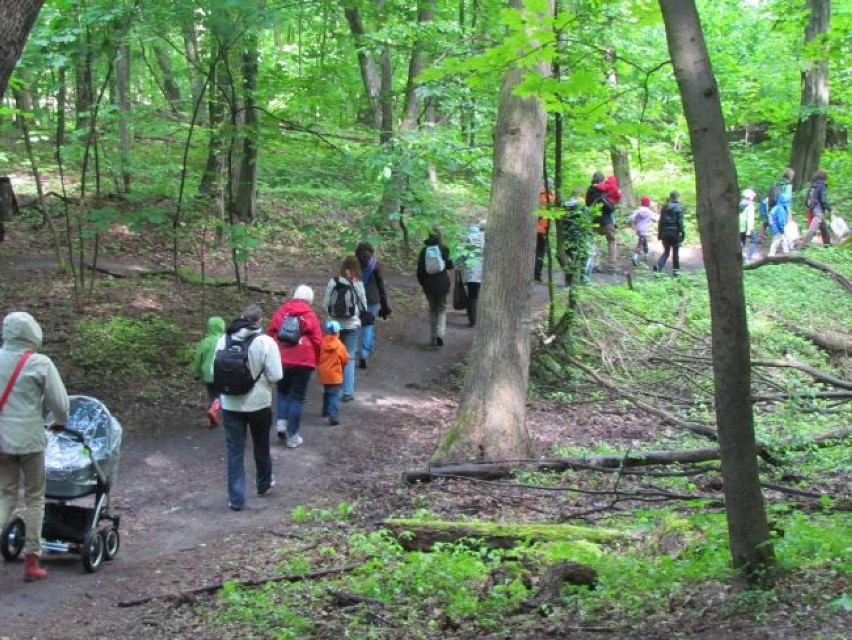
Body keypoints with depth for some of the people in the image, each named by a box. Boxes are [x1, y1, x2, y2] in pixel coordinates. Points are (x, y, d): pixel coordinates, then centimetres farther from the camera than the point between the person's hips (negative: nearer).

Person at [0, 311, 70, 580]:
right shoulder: (40, 364, -10)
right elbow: (59, 402, -5)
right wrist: (60, 422, 16)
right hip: (28, 438, -3)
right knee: (34, 497, 9)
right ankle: (31, 561, 13)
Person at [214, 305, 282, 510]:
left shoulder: (224, 340, -5)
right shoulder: (266, 342, -15)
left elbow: (215, 371, 1)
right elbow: (275, 376, -16)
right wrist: (259, 376, 5)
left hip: (230, 405, 1)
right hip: (259, 404, -1)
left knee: (234, 451, 7)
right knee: (261, 446, 21)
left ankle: (236, 499, 7)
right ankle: (263, 484, 41)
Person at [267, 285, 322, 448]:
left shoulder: (280, 311, 6)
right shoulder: (310, 315, -1)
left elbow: (269, 334, 7)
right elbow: (317, 341, -2)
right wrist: (315, 360, 13)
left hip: (281, 360, 2)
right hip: (303, 361, -2)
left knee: (282, 391, 22)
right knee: (297, 397, 4)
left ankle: (281, 423, 3)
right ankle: (292, 436, 4)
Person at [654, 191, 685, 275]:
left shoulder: (665, 207, 8)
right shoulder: (678, 207, -8)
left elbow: (660, 221, 10)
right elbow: (680, 221, -13)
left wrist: (659, 233, 15)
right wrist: (682, 232, -7)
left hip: (665, 232, 4)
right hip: (674, 232, -4)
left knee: (666, 251, 12)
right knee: (675, 252, 8)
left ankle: (658, 265, -11)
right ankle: (676, 270, 14)